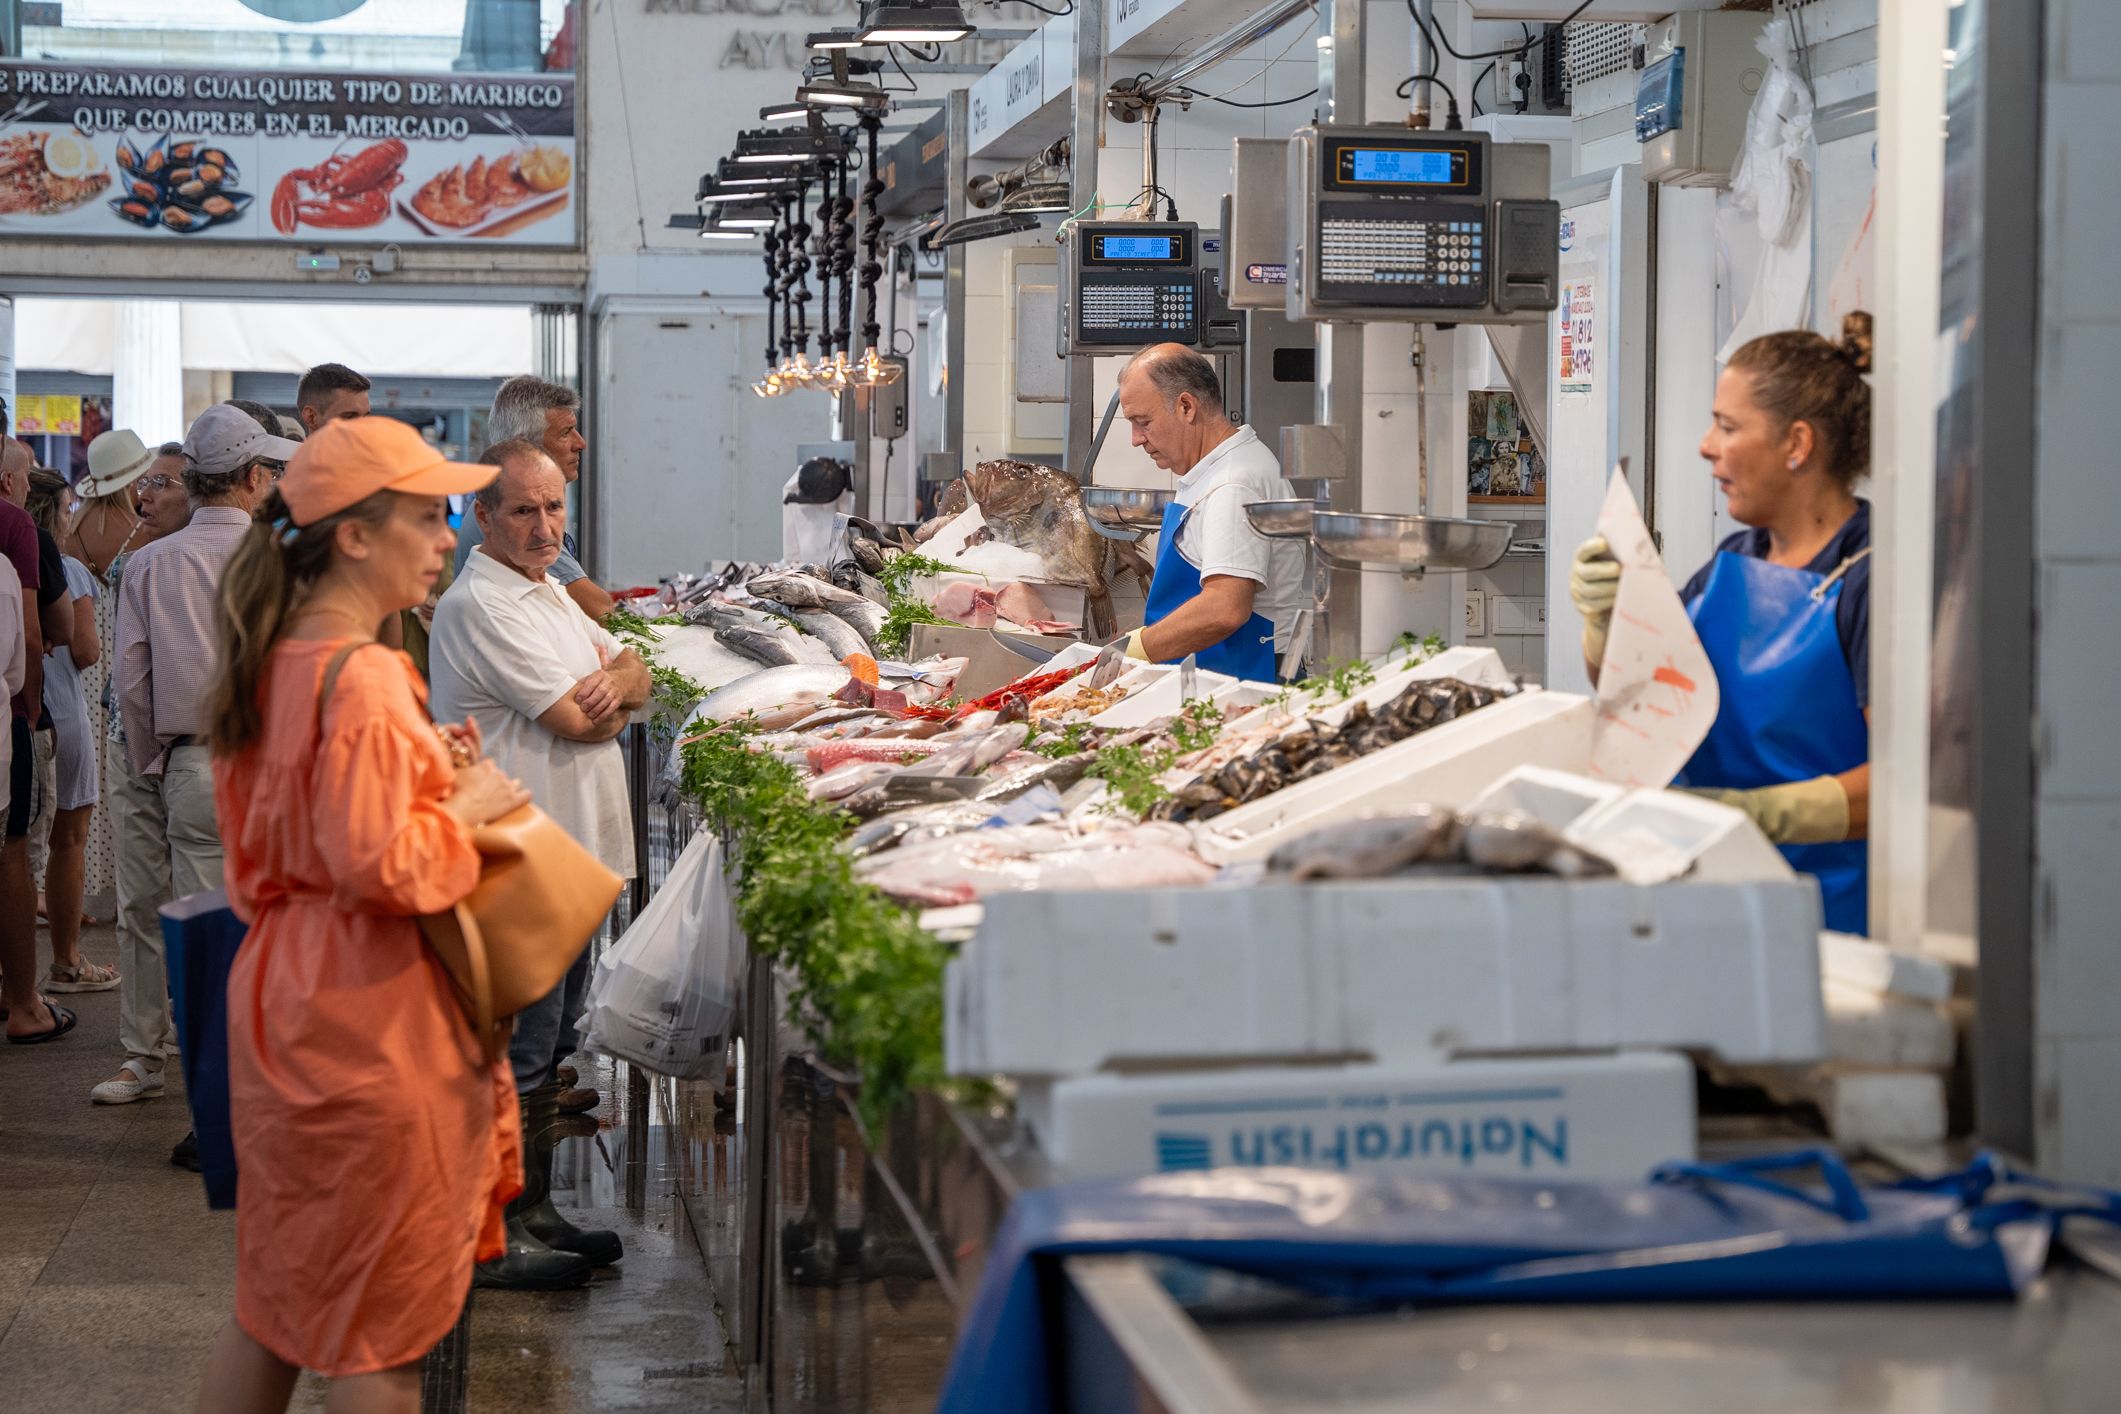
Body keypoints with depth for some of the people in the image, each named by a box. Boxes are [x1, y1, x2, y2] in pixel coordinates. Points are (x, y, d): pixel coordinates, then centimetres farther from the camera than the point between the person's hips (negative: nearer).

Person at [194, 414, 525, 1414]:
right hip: (369, 1019, -9)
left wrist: (426, 772, 10)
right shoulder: (363, 678, -21)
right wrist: (468, 806, -10)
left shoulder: (272, 662, 9)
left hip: (286, 989, 9)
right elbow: (381, 862, -26)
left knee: (275, 1311, 19)